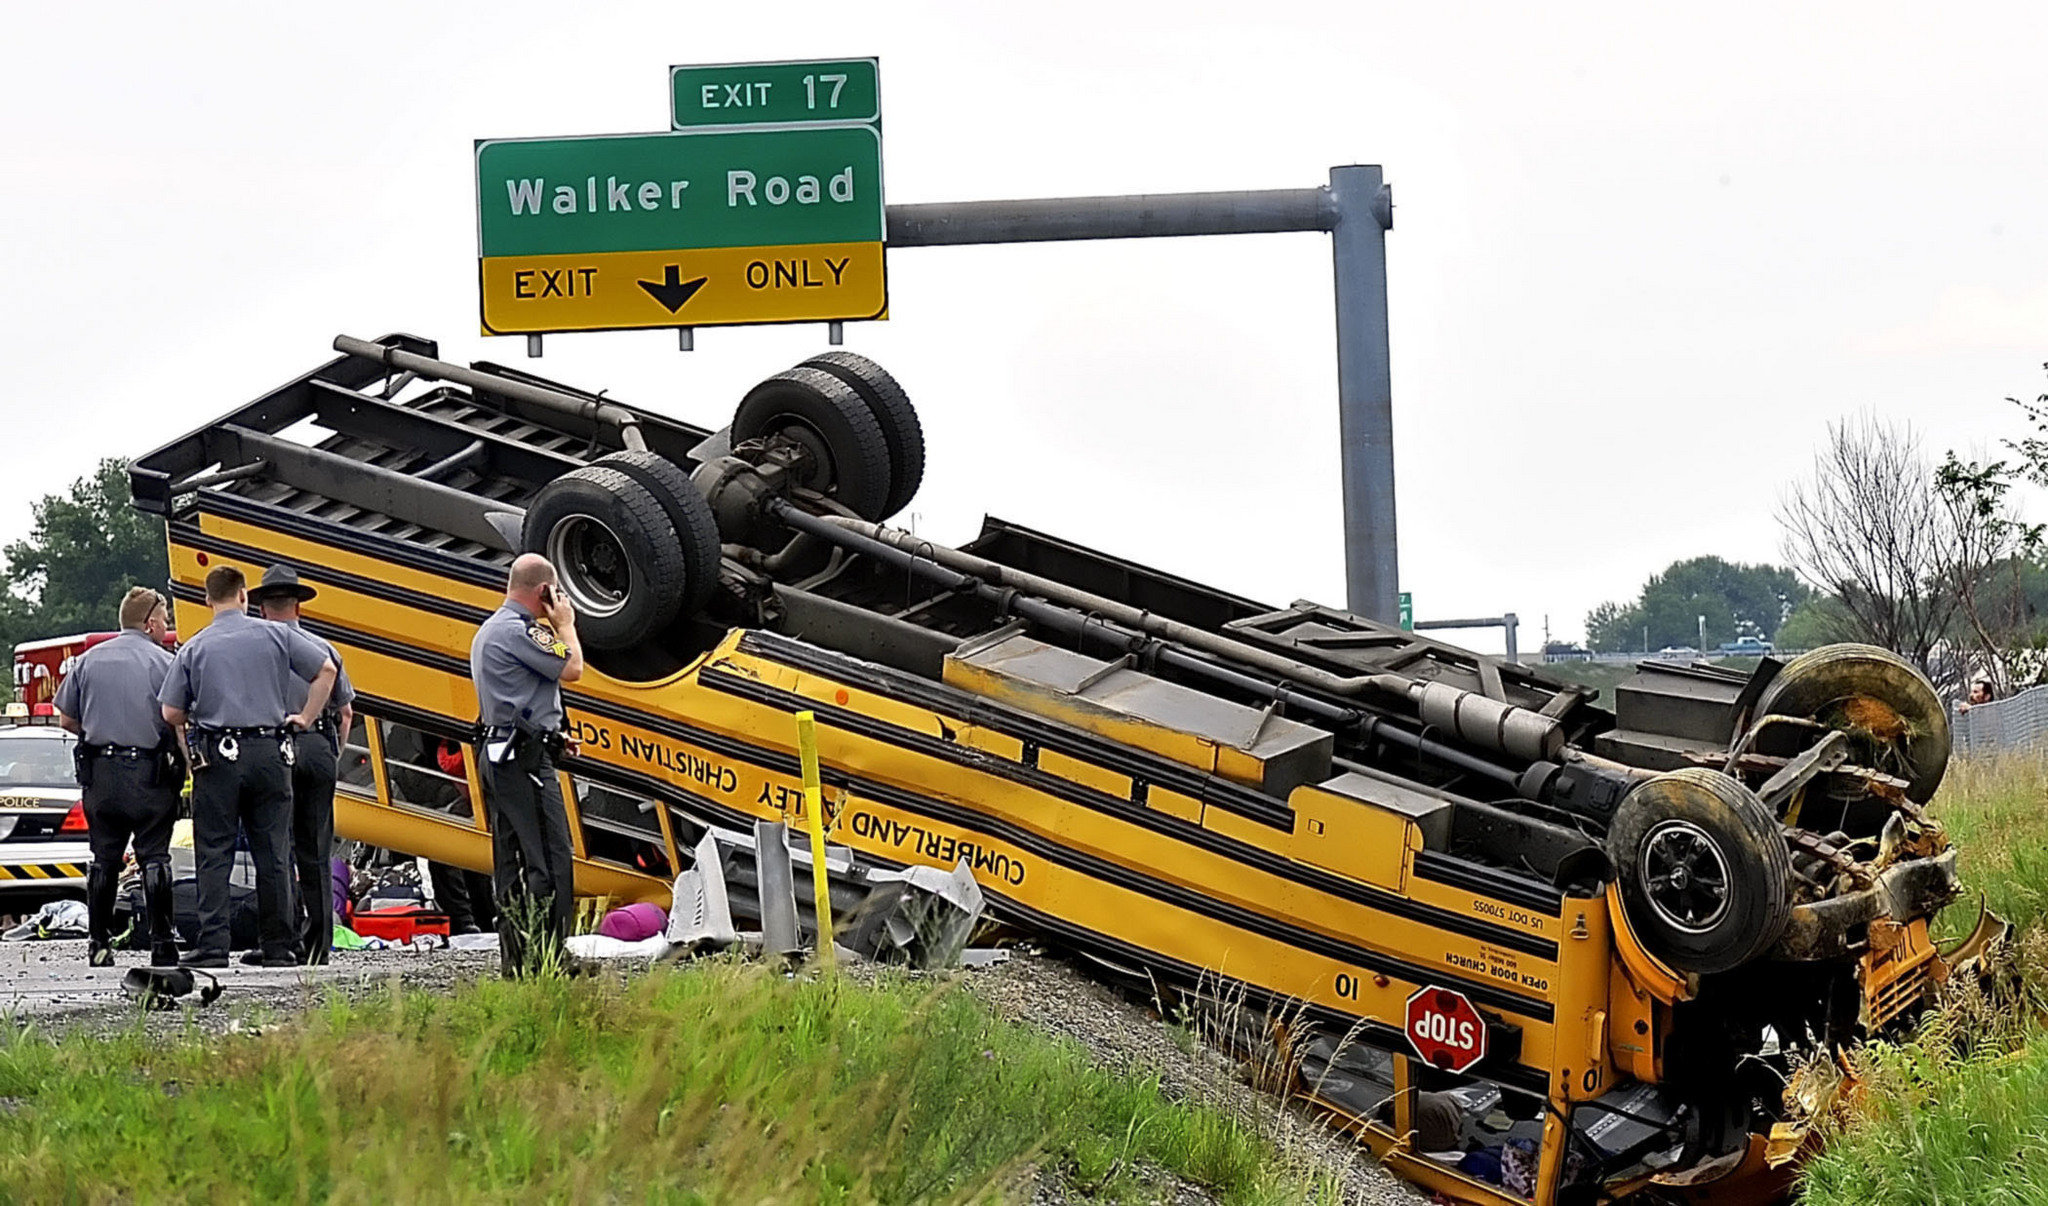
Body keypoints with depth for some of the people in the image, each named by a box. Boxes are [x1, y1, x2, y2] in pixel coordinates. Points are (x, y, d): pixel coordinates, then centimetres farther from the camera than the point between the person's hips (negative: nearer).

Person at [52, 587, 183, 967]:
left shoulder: (89, 660, 8)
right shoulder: (163, 662, -3)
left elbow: (66, 719, 10)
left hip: (99, 773, 3)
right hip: (150, 774, -3)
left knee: (104, 859, 10)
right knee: (154, 857, 1)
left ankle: (98, 943, 10)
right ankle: (161, 943, -3)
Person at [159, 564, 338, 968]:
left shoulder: (194, 648, 3)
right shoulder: (274, 635, 4)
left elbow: (171, 714, 1)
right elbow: (326, 670, 2)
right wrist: (305, 718, 10)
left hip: (217, 757, -1)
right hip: (269, 752, 1)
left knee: (214, 855, 0)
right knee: (273, 855, 5)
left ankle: (212, 946, -7)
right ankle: (277, 947, 4)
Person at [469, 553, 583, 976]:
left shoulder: (488, 630, 20)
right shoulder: (519, 631, -14)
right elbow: (571, 670, -14)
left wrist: (553, 737, 23)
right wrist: (565, 624, 2)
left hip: (496, 755, 11)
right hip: (524, 758, -11)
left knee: (510, 862, 10)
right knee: (551, 859, -10)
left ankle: (514, 959, 11)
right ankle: (546, 956, -14)